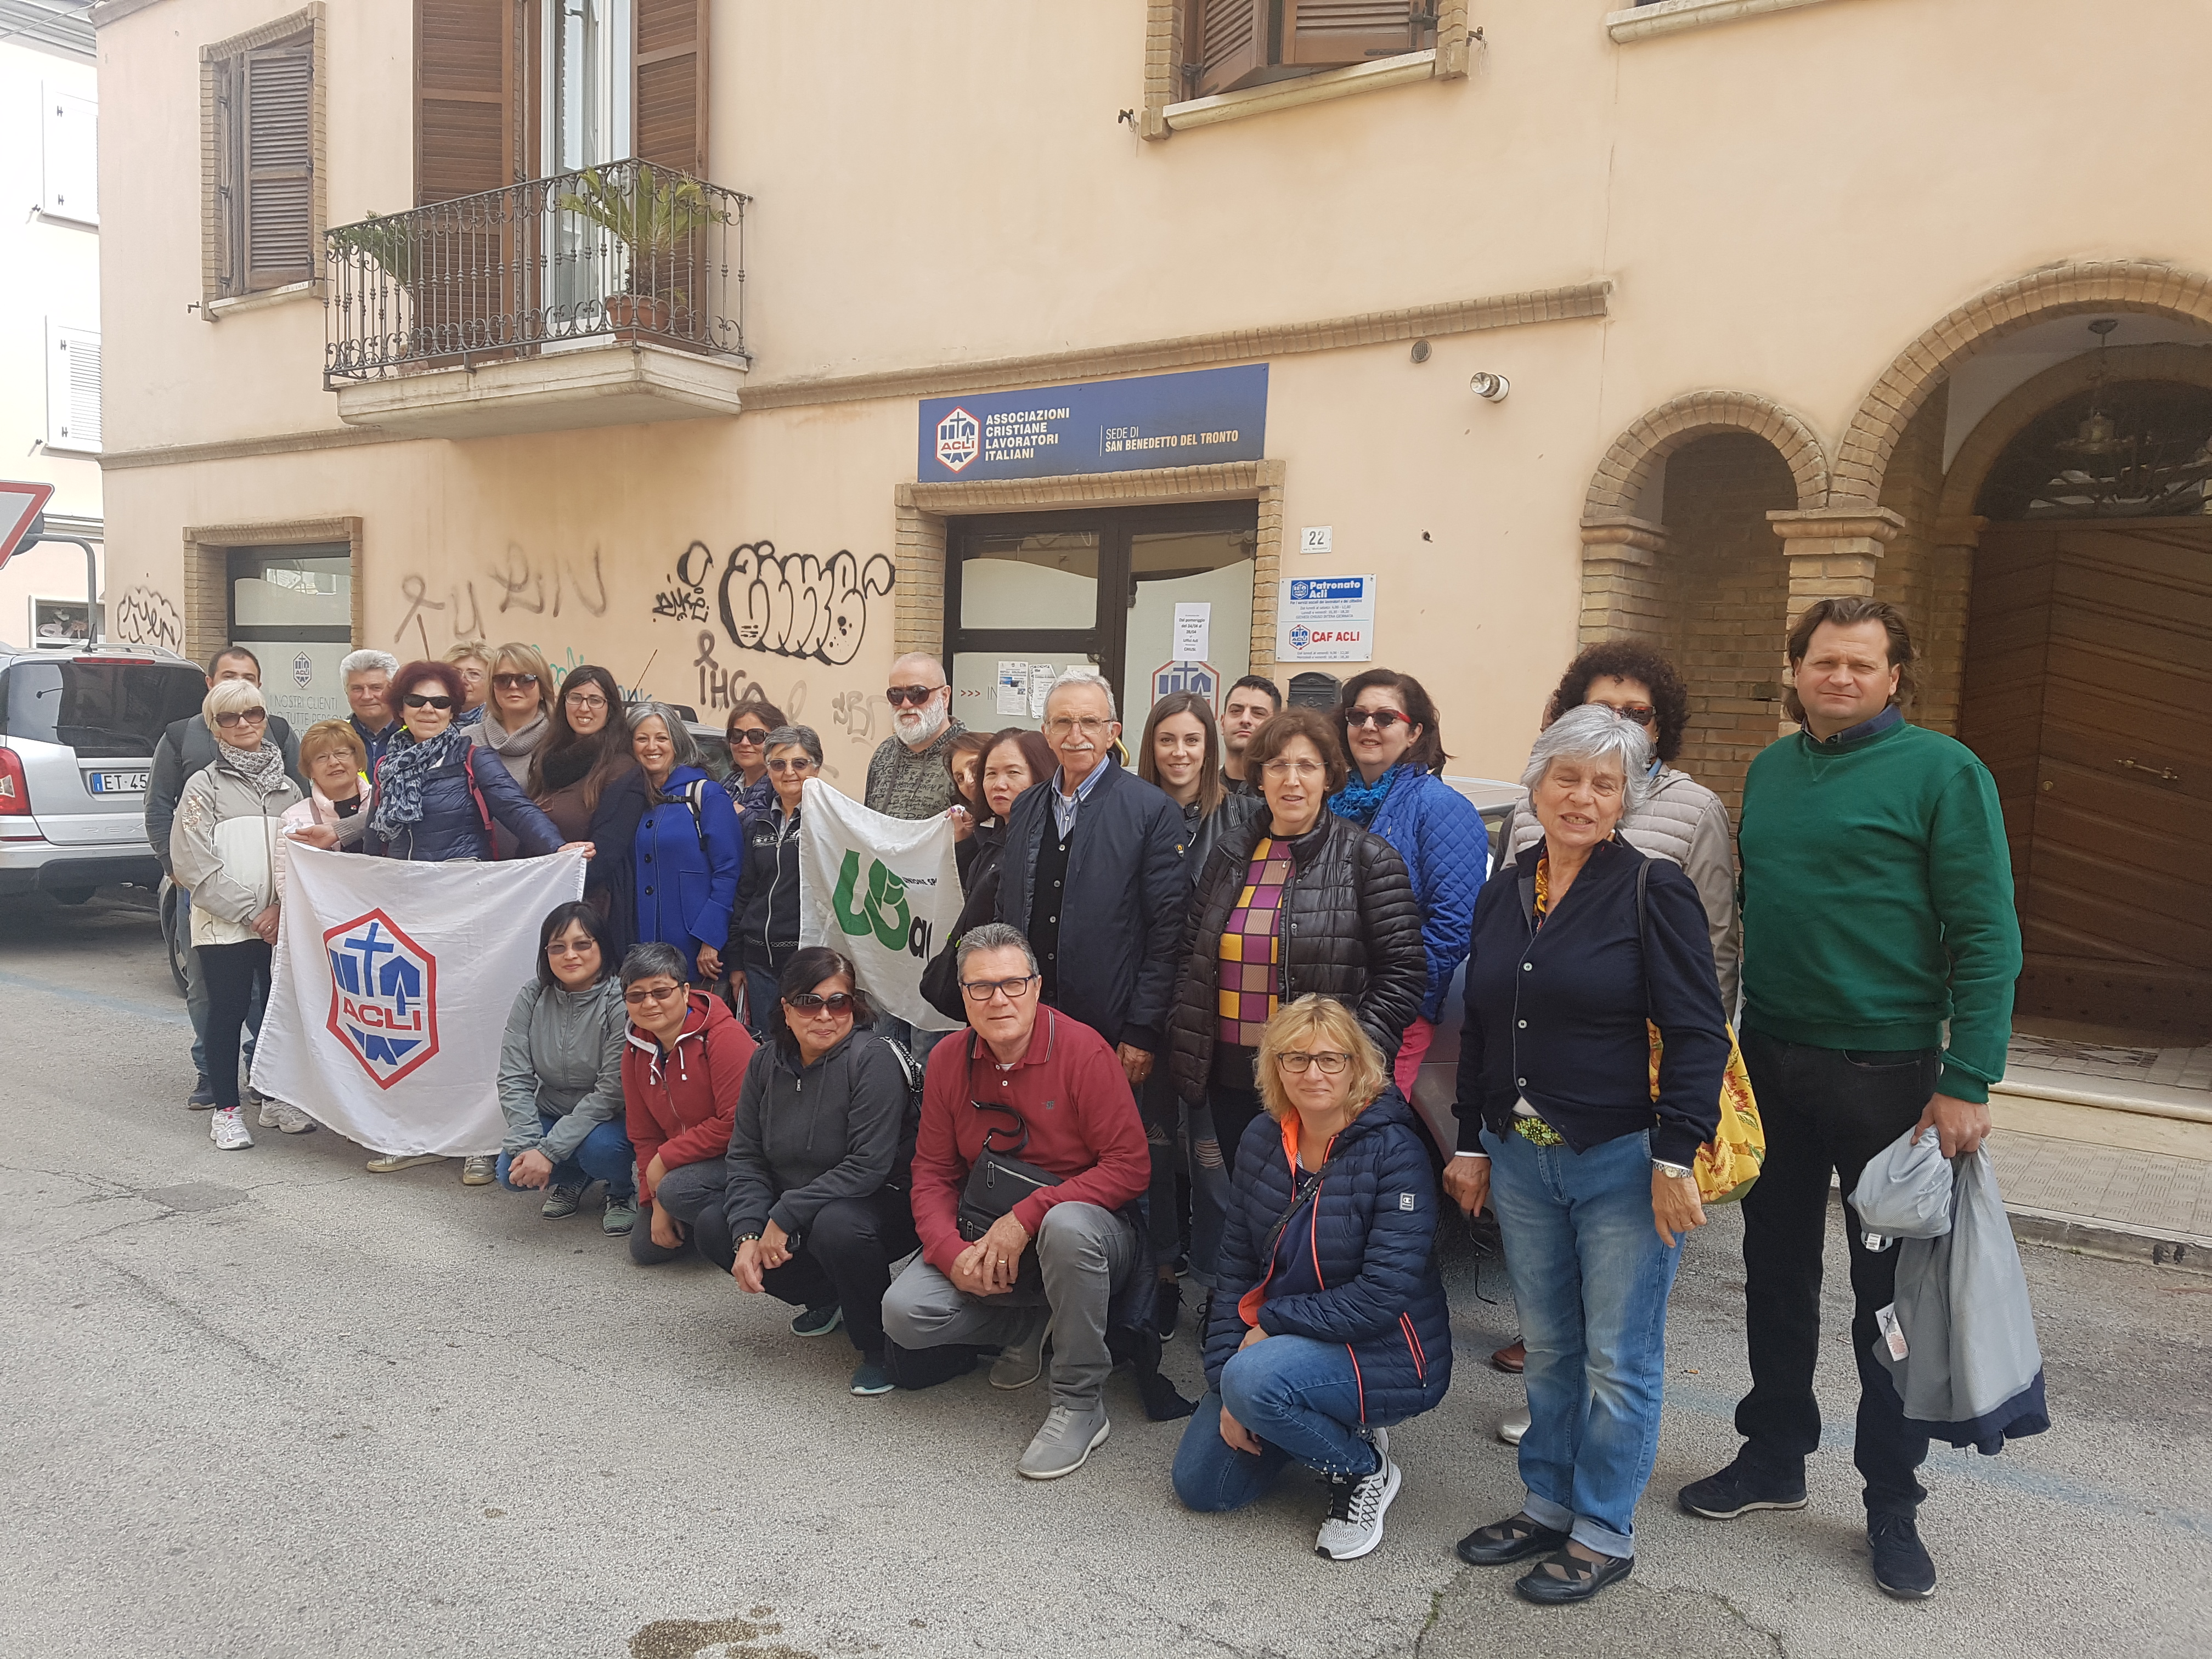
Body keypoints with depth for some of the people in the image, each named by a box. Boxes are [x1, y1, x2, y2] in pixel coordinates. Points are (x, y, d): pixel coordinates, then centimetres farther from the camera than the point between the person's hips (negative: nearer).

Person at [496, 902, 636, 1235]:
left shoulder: (620, 1002, -21)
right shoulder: (532, 997, -6)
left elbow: (611, 1091, -23)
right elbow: (513, 1078, -7)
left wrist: (549, 1150, -26)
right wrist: (527, 1145, -20)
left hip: (609, 1118, -4)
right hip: (550, 1114, 4)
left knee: (597, 1146, -35)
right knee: (512, 1174, -20)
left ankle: (623, 1194, 2)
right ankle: (571, 1180, 15)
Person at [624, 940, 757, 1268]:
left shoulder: (723, 1036, -20)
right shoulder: (636, 1050, 2)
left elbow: (736, 1124, -24)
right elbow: (644, 1136, 7)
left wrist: (665, 1160, -18)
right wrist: (657, 1203, -4)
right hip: (692, 1164, 8)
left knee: (678, 1189, -31)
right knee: (645, 1247, 1)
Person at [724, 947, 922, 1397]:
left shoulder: (872, 1059, -21)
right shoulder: (767, 1062, -1)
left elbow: (869, 1165, -27)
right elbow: (744, 1157, 0)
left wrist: (784, 1217, -24)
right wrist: (748, 1236, -16)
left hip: (881, 1204, -7)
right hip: (793, 1208, 7)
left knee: (835, 1225, -37)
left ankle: (879, 1347, -10)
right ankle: (826, 1299, 14)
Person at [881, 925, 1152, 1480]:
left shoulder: (1082, 1049, -17)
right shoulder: (948, 1060, -1)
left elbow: (1130, 1167, -19)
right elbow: (932, 1173, 2)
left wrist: (1027, 1217, -25)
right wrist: (953, 1252, -17)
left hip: (1089, 1228, -4)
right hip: (988, 1239, 5)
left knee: (1067, 1225, -40)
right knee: (903, 1312, -18)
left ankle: (1081, 1404, -19)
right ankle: (1029, 1325, 10)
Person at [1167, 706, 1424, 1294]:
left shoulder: (1367, 859, -5)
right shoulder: (1229, 855, 9)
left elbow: (1403, 971, -7)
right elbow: (1190, 958, 16)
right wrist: (1186, 1047, 7)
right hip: (1223, 1078, 5)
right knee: (1217, 1216, 15)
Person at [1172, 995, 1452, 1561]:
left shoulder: (1394, 1150, -20)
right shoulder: (1263, 1139, -2)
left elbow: (1385, 1292, -25)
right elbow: (1236, 1265, 1)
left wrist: (1270, 1324, -19)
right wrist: (1226, 1375, -7)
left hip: (1385, 1357, -6)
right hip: (1282, 1344, 7)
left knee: (1256, 1379, -33)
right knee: (1199, 1484, 3)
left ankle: (1365, 1470, -4)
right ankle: (1326, 1427, 24)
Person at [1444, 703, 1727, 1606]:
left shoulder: (1653, 890, -8)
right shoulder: (1503, 894, 8)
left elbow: (1697, 1034, -12)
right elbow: (1478, 1029, 14)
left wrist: (1676, 1159, -16)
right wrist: (1472, 1143, 12)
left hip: (1622, 1161, -5)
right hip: (1521, 1159, 5)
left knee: (1619, 1357, 6)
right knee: (1547, 1348, 16)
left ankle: (1604, 1533, 22)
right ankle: (1547, 1505, 32)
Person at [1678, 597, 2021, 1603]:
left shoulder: (1942, 771, -8)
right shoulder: (1771, 769, 8)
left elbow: (1987, 934, -11)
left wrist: (1967, 1082, -17)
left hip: (1886, 1071, -5)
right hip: (1770, 1060, 5)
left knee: (1889, 1289, 7)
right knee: (1776, 1266, 15)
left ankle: (1892, 1503, 23)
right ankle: (1774, 1455, 32)